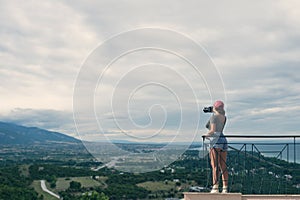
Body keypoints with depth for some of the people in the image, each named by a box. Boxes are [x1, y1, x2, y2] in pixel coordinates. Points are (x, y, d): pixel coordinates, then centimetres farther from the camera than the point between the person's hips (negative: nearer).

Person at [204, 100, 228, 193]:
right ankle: (225, 188, 8)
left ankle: (215, 187, -12)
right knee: (223, 166, 8)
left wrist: (206, 135, 3)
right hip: (223, 141, 7)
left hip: (215, 141, -7)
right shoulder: (224, 117, 15)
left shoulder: (214, 116, -6)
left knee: (215, 166, -8)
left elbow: (213, 130, -16)